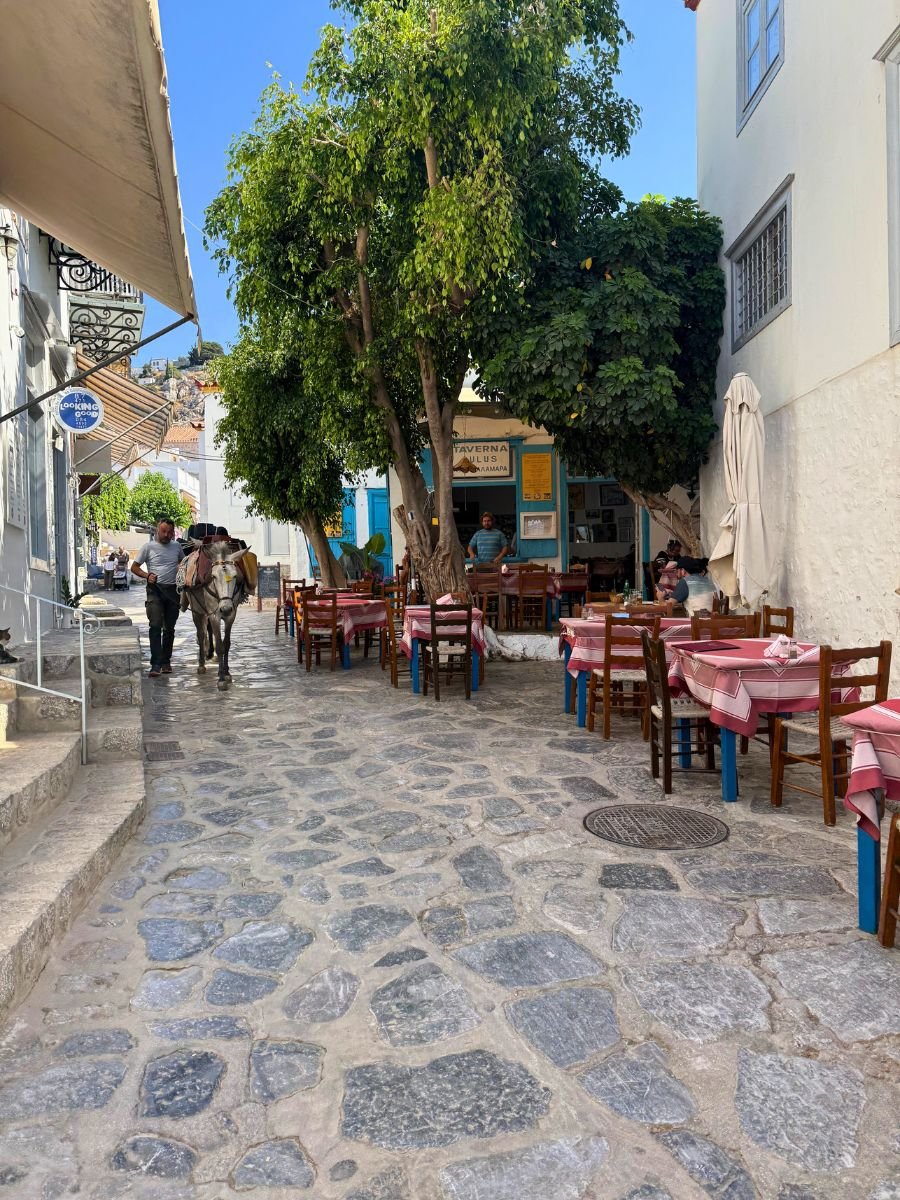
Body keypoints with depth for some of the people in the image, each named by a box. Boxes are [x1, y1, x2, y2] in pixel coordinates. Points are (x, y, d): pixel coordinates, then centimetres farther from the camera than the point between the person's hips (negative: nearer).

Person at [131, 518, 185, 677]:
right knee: (155, 626, -14)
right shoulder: (148, 547, 0)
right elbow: (134, 567, 3)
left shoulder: (176, 547, 10)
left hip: (173, 591, 4)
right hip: (155, 590, -4)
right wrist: (147, 575, -15)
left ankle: (166, 661, 22)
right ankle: (155, 664, -15)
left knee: (169, 628, 10)